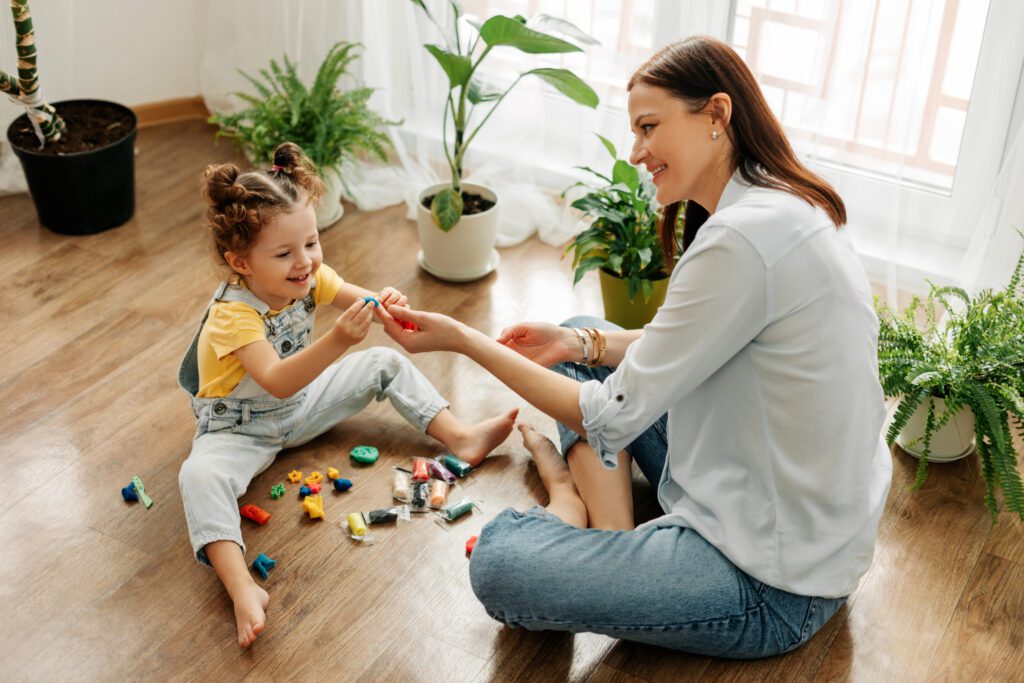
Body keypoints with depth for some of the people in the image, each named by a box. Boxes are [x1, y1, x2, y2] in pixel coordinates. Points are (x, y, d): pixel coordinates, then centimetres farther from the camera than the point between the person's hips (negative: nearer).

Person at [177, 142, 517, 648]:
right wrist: (338, 341, -61)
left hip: (299, 403, 6)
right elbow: (276, 381, -47)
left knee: (386, 362, 2)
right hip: (241, 428, -6)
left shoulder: (307, 276, -13)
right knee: (200, 476, -36)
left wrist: (383, 304, -40)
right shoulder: (232, 315, -34)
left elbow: (356, 299, -14)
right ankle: (241, 587, -47)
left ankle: (459, 437, 6)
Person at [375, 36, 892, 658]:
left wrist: (462, 339, -14)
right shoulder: (787, 204, 2)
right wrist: (584, 344, 1)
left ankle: (570, 489, 6)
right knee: (581, 338, 15)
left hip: (776, 587, -10)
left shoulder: (744, 237, -28)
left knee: (498, 563, -21)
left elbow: (612, 418, -22)